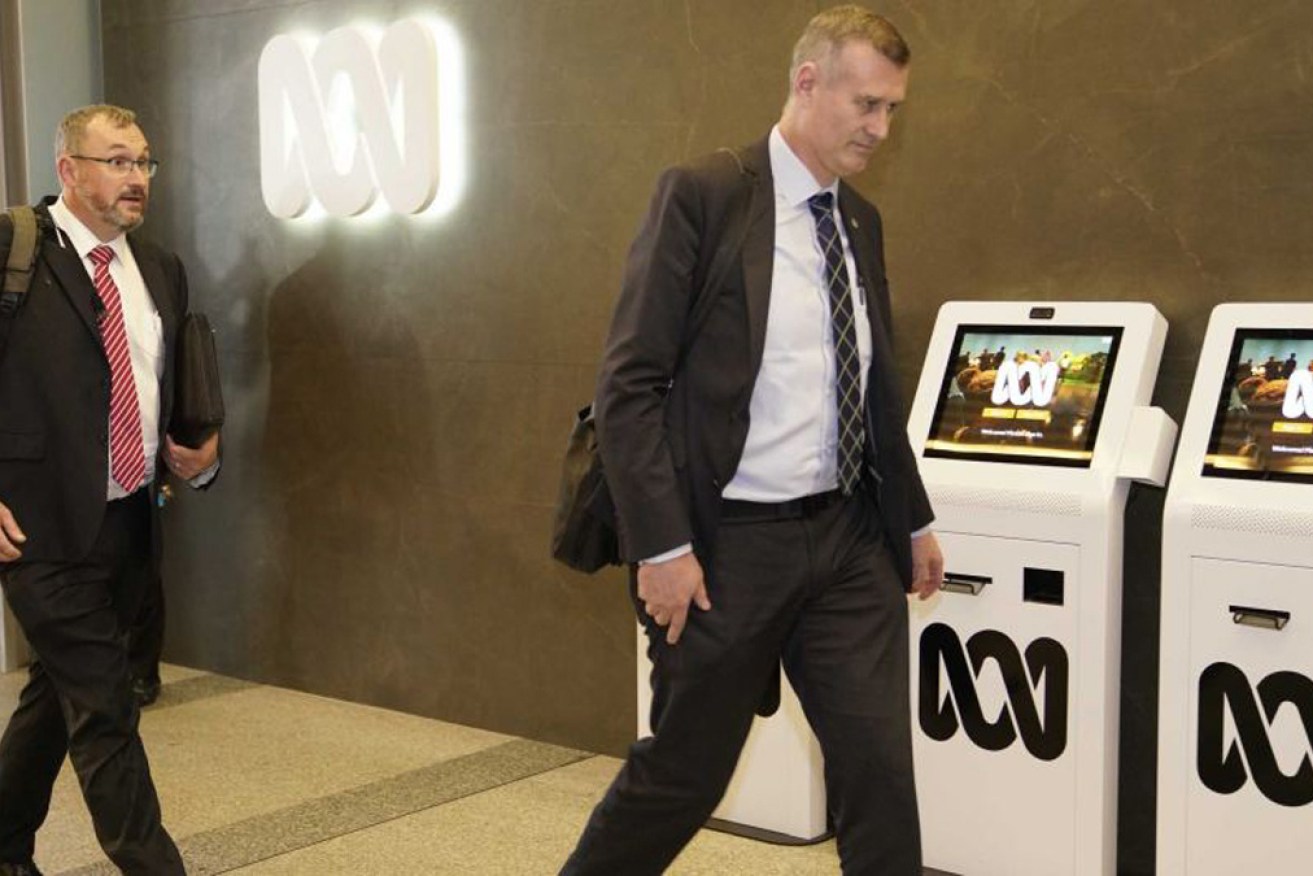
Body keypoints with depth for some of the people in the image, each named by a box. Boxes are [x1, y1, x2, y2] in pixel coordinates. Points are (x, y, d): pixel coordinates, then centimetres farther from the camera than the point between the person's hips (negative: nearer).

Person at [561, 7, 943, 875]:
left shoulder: (861, 220, 11)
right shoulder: (702, 195, -10)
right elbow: (629, 383, -14)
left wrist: (913, 521, 19)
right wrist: (661, 546, -18)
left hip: (848, 540, 6)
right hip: (730, 545, -6)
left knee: (880, 766, 4)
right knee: (681, 774, 8)